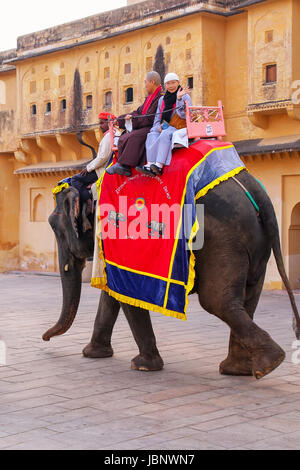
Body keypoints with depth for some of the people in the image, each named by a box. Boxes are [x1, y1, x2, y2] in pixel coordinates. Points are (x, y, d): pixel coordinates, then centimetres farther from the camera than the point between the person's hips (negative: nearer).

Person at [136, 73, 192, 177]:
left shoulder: (185, 97, 4)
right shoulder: (162, 100, 19)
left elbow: (184, 115, -11)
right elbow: (157, 118, 18)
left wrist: (179, 99, -21)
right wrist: (159, 127, -3)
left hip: (179, 129, -5)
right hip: (164, 128, 5)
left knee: (165, 135, -35)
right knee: (152, 136, -24)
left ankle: (159, 165, -44)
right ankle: (150, 165, -39)